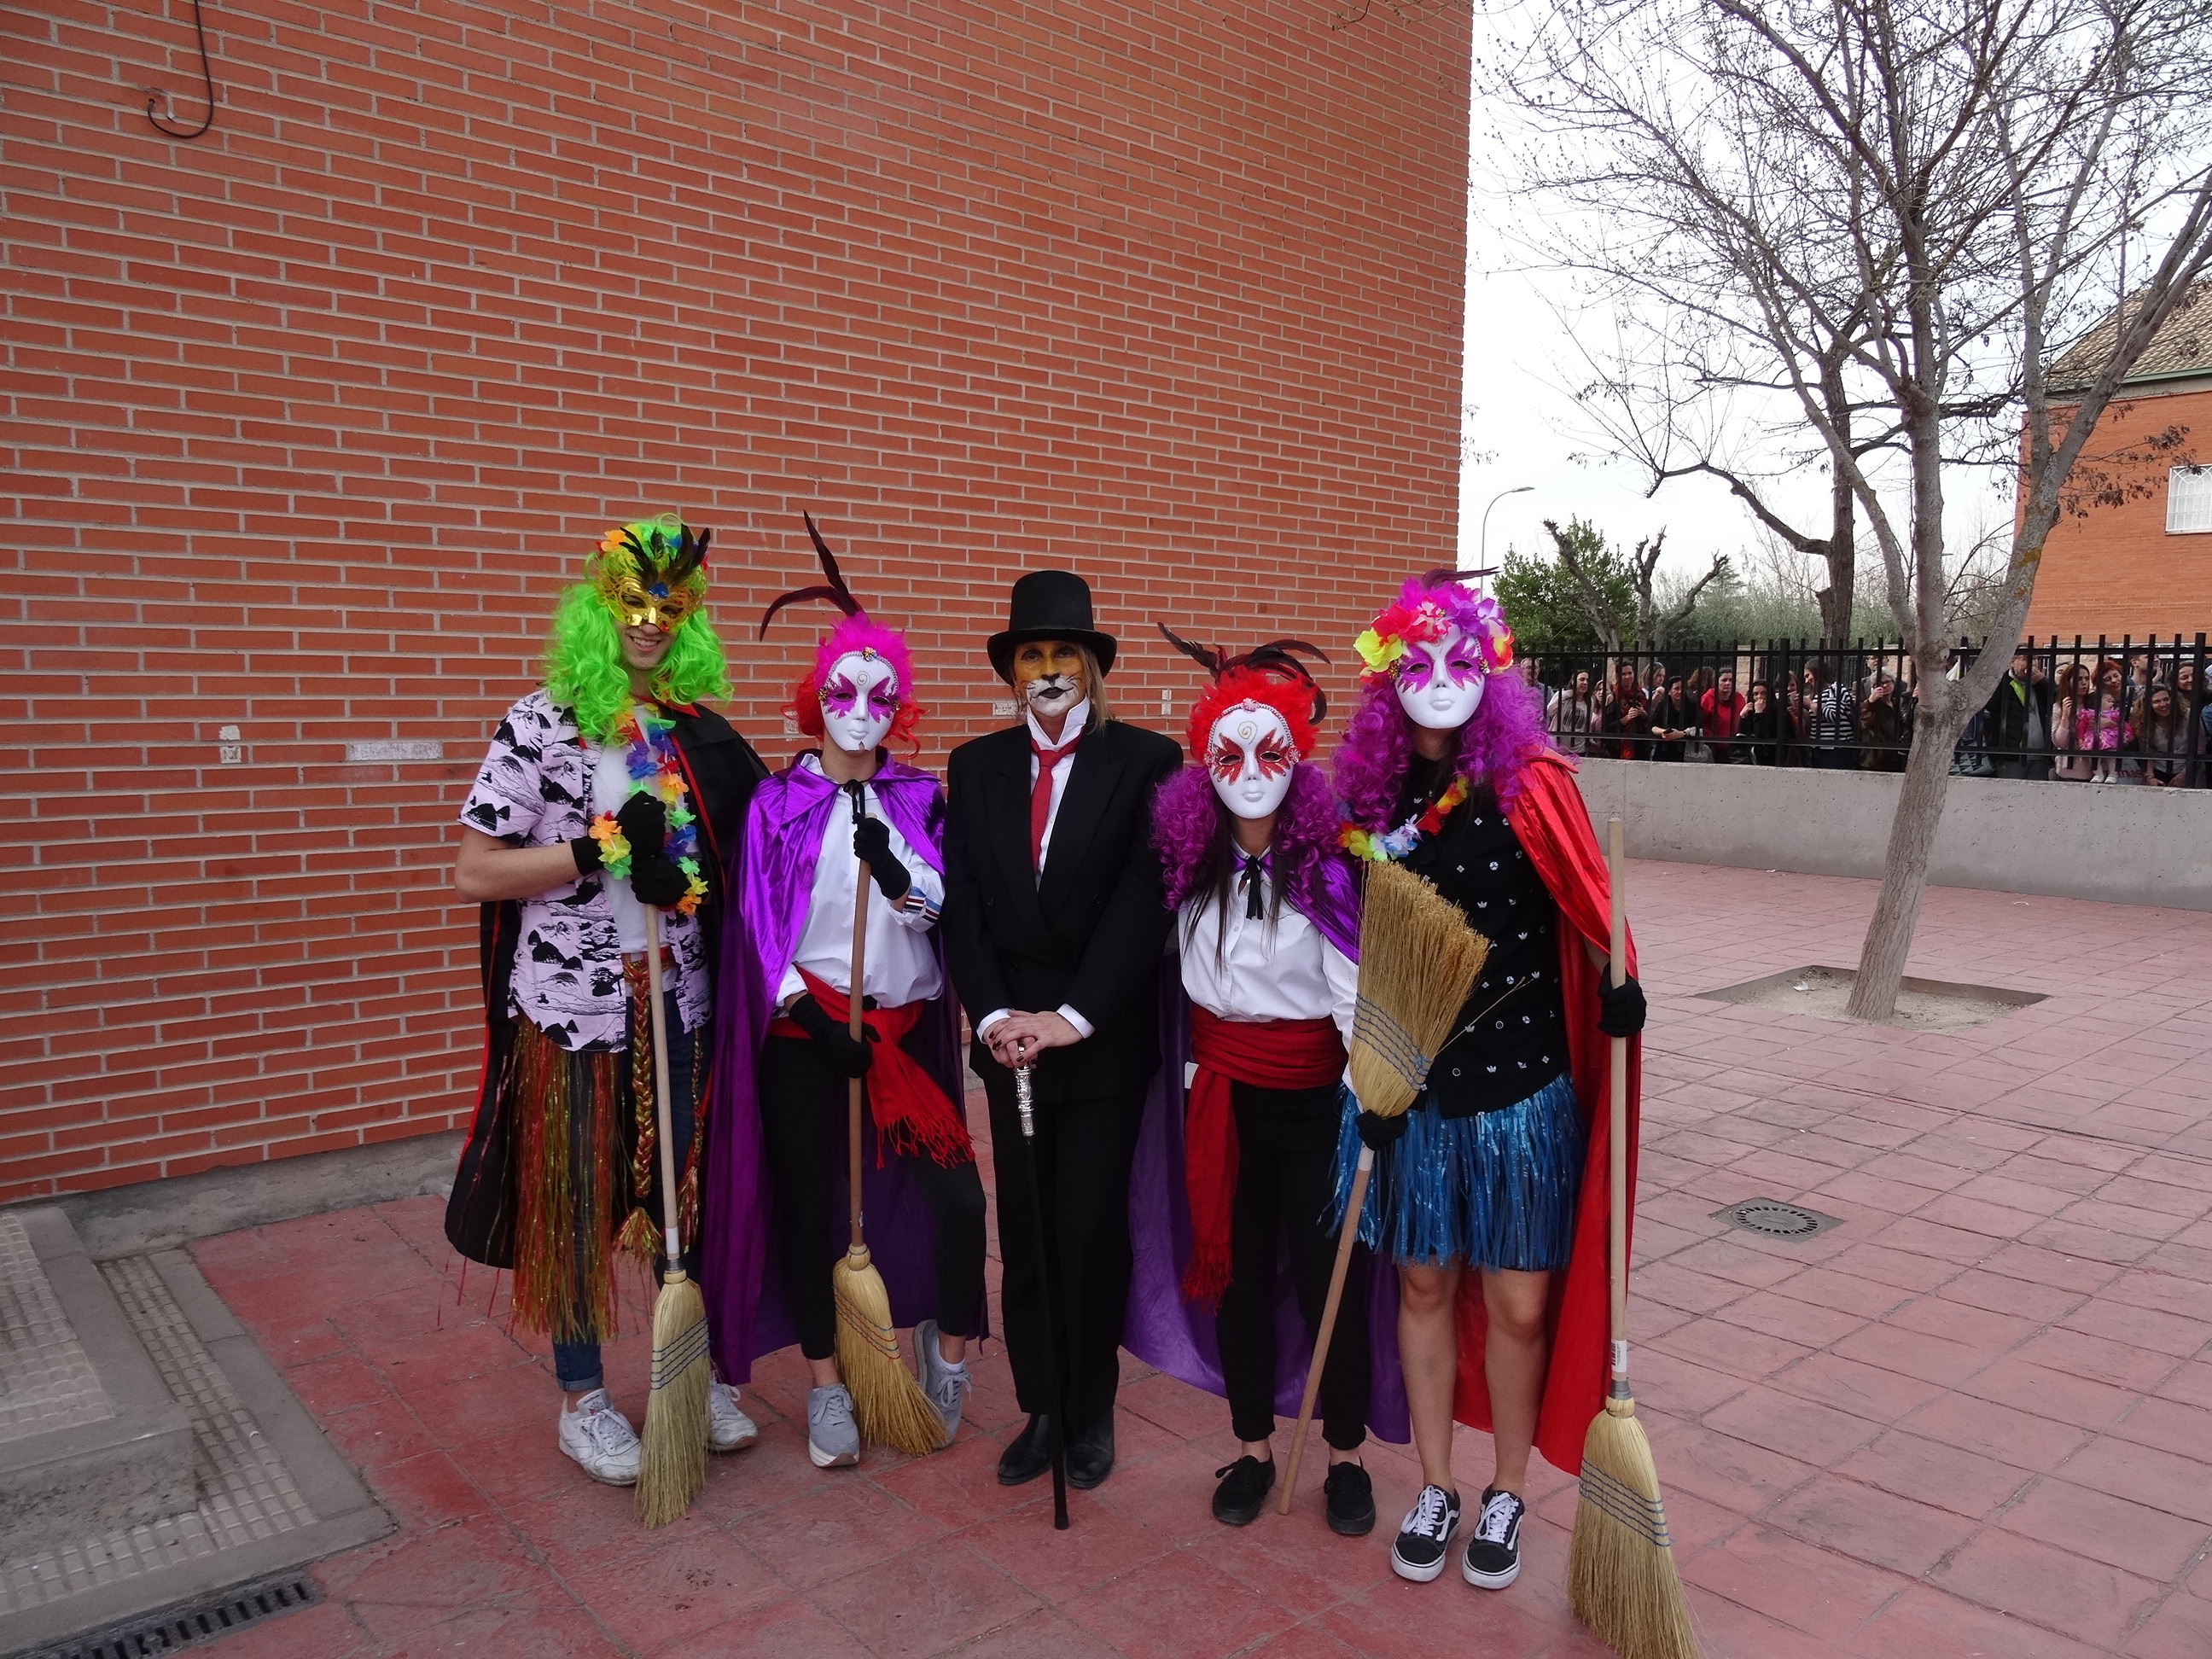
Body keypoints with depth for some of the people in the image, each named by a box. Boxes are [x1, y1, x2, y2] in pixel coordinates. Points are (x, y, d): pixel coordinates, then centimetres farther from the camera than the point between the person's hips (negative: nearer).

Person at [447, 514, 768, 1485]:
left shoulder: (703, 735, 5)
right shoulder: (541, 724, -7)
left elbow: (738, 854, 12)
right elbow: (474, 872, -10)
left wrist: (686, 877, -10)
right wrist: (599, 850, -19)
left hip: (680, 1004, 4)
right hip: (571, 1005, -4)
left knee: (688, 1189, 13)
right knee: (576, 1206, 9)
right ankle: (583, 1400, 27)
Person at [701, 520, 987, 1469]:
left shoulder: (922, 800, 5)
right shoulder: (778, 802, 0)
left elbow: (949, 909, -4)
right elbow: (758, 920, -4)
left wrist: (899, 875, -24)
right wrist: (807, 1006, -13)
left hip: (908, 1025, 1)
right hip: (804, 1026, -1)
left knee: (956, 1195, -7)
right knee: (808, 1205, 7)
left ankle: (947, 1343, 22)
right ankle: (827, 1385, 27)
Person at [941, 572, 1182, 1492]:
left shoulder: (1147, 760, -3)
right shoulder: (976, 766, 8)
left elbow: (1144, 901, -12)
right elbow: (963, 906, 3)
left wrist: (1072, 1017, -17)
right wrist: (994, 1015, -10)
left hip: (1105, 1037, -3)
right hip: (1010, 1033, 3)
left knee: (1091, 1229, 2)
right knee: (1024, 1230, 10)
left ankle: (1092, 1412, 23)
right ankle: (1041, 1408, 27)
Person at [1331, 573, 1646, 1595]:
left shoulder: (1530, 784, -10)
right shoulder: (1369, 795, -1)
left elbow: (1589, 906, -10)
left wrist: (1618, 987, -30)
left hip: (1522, 1085, -2)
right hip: (1414, 1086, 3)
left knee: (1516, 1301, 7)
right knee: (1425, 1283, 14)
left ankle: (1507, 1497, 31)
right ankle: (1434, 1491, 33)